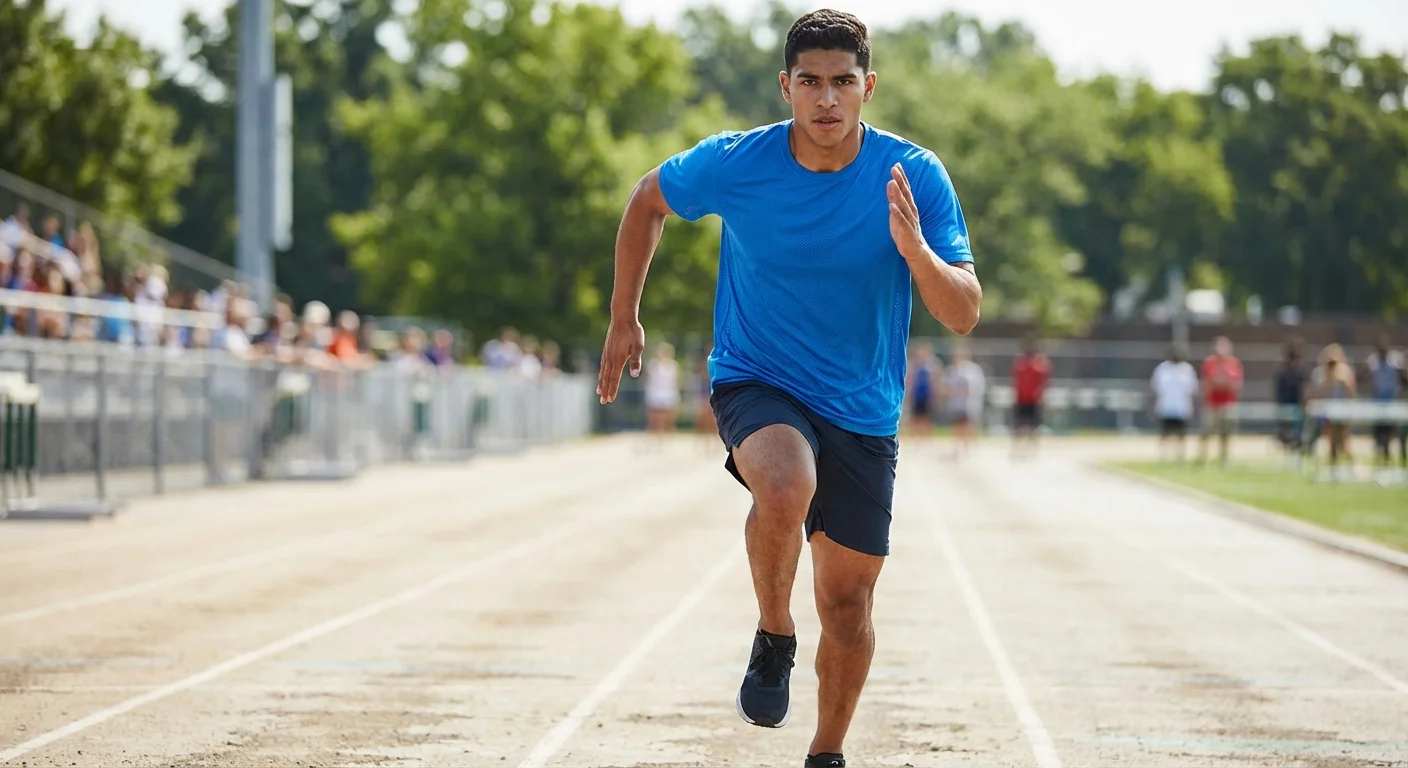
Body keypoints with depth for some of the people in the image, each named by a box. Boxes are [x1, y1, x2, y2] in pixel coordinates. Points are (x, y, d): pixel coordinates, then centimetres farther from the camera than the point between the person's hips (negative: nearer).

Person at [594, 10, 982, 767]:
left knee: (848, 602, 7)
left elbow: (963, 315, -16)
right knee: (786, 488, -36)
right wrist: (623, 320, 8)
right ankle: (774, 636, -9)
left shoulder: (915, 177, -14)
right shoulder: (734, 163, -14)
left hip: (863, 414, 2)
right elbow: (648, 200, 7)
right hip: (756, 385, -2)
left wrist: (915, 250, -35)